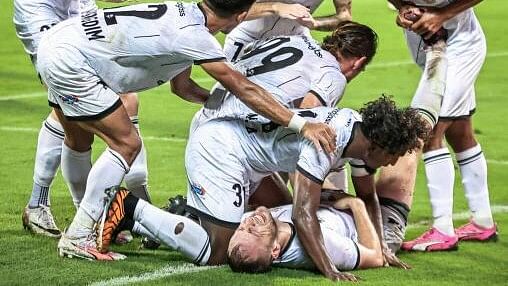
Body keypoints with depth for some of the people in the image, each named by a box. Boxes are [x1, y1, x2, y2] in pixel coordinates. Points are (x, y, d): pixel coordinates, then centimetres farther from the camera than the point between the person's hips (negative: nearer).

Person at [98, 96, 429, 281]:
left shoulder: (361, 132, -1)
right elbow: (303, 215, -31)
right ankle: (131, 208, -8)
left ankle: (135, 221, 14)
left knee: (224, 232, 13)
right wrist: (329, 271, -33)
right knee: (216, 253, -14)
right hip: (219, 149, -10)